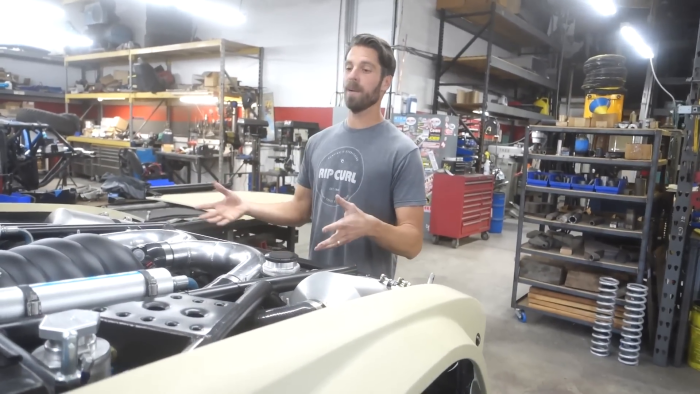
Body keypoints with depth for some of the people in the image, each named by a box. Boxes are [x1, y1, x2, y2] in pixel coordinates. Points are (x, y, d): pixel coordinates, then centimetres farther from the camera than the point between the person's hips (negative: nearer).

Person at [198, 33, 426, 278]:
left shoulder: (402, 152, -14)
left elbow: (413, 242, -16)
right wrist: (247, 207, -2)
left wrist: (371, 226, -34)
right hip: (315, 279, 5)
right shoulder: (318, 142, 5)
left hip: (368, 289, -5)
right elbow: (300, 210, 12)